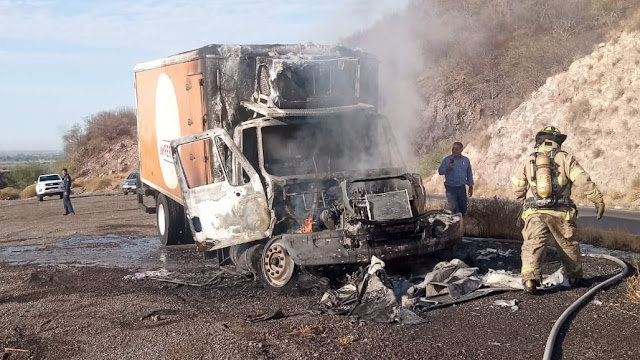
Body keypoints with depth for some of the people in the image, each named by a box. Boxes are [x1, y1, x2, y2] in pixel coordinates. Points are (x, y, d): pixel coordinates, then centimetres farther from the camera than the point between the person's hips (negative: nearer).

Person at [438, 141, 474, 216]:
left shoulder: (466, 160, 7)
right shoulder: (447, 159, -3)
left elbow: (469, 174, 14)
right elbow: (440, 171, -7)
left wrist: (471, 186, 13)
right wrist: (447, 168, -26)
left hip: (462, 188, 4)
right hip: (451, 188, -4)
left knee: (463, 209, 10)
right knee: (453, 209, -7)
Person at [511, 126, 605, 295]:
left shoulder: (527, 161, 7)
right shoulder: (565, 158, 0)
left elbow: (518, 190, 10)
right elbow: (585, 182, -6)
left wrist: (526, 202, 30)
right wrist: (599, 201, 1)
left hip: (534, 213, 0)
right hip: (560, 213, 0)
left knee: (532, 246, -6)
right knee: (568, 245, 19)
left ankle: (529, 279, -23)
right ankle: (575, 276, 36)